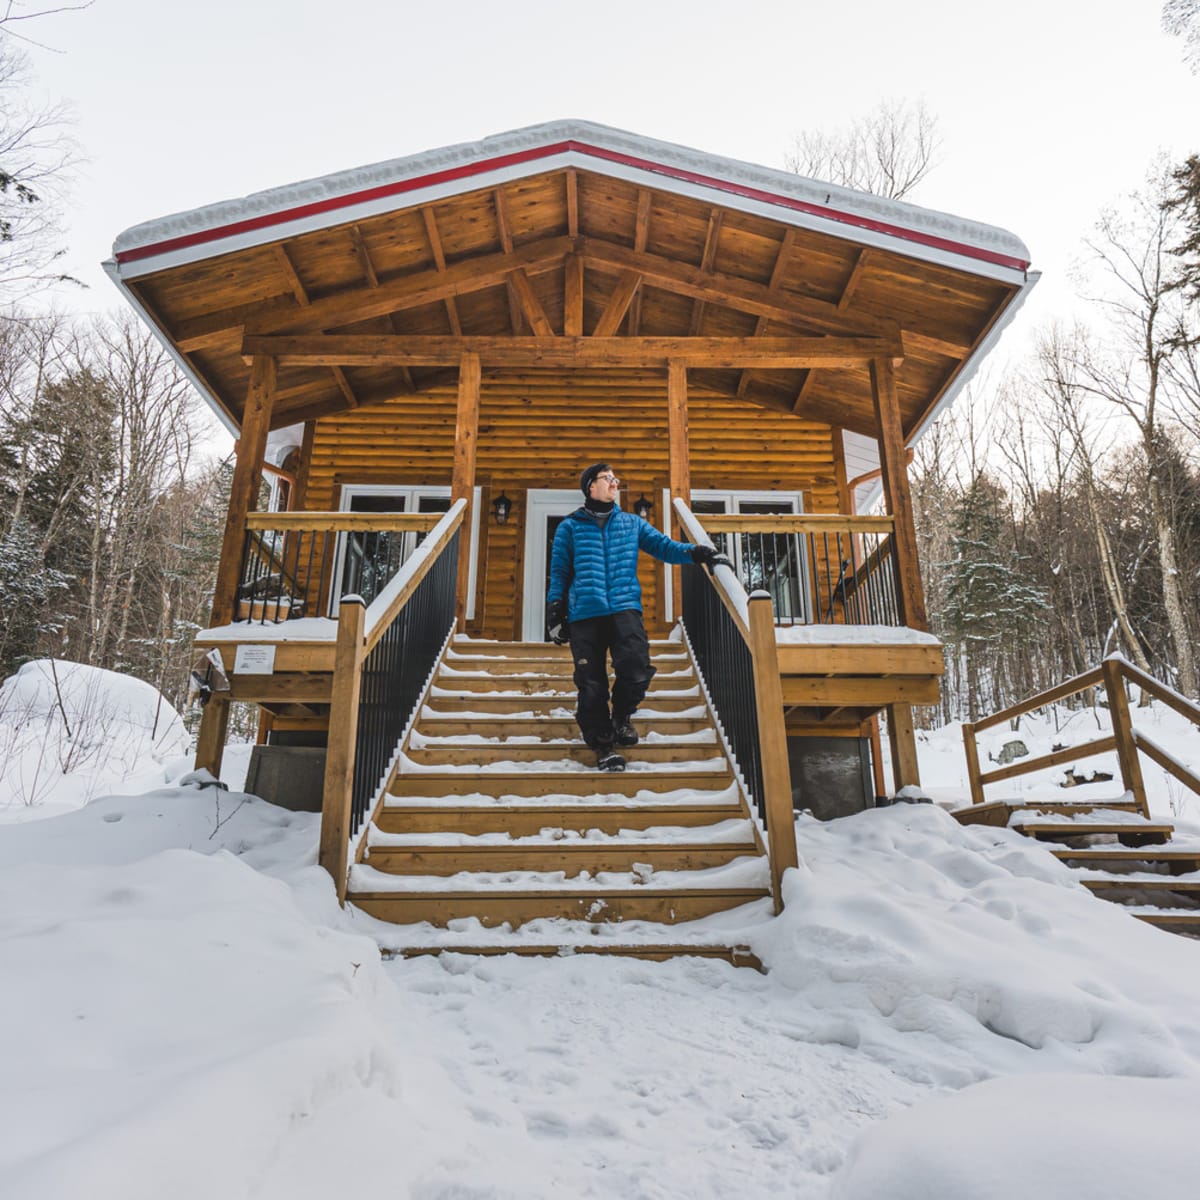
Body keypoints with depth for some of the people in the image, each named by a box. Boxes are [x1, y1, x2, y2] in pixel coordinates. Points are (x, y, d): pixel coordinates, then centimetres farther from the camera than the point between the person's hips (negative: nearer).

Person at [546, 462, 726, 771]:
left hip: (625, 609, 1)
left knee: (636, 668, -20)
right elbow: (559, 572, 13)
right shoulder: (570, 527, 14)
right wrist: (554, 613, 5)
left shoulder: (632, 523, 20)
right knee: (591, 684, -4)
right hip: (584, 614, 0)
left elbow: (664, 546, 13)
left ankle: (621, 716, 11)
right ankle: (603, 741, 13)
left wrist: (698, 553, -5)